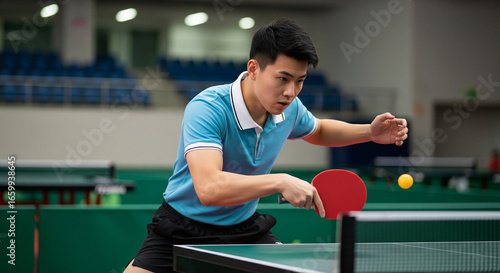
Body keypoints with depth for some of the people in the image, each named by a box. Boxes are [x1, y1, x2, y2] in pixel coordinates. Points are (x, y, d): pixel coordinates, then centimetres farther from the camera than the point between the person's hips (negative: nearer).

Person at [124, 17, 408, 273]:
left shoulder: (289, 107, -6)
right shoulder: (206, 109, -29)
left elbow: (317, 130, 20)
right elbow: (208, 187, -43)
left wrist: (370, 132, 4)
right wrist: (280, 182, -47)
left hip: (244, 228, 6)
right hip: (183, 229, -5)